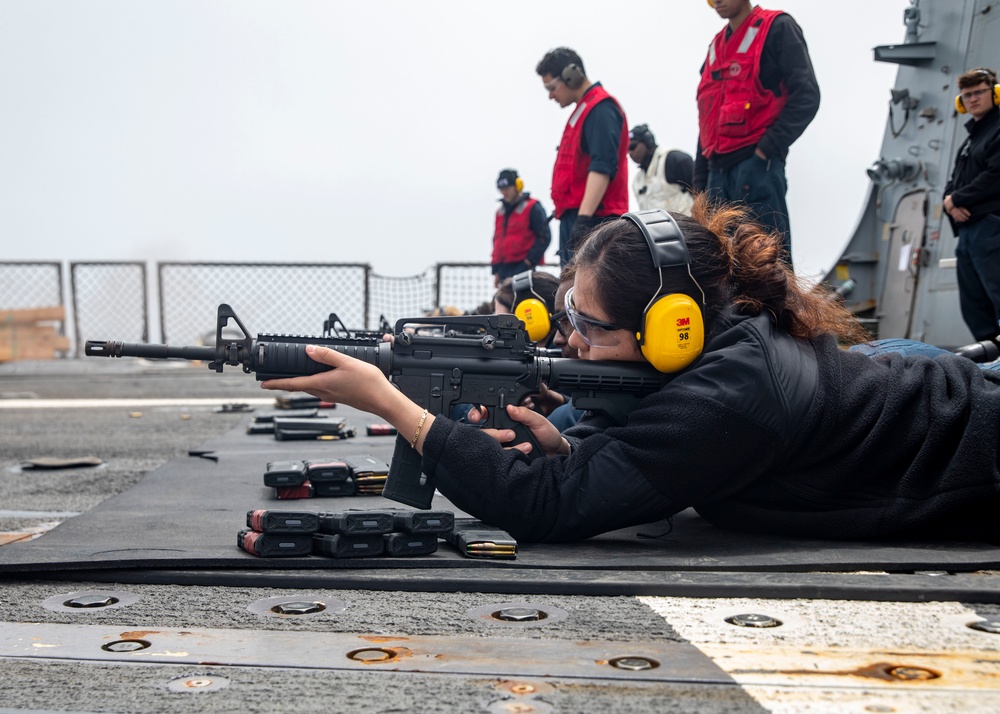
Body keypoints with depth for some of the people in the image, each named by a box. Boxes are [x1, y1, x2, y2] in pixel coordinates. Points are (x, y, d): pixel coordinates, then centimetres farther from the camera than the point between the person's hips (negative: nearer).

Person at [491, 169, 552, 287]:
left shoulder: (532, 208, -5)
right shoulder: (500, 212, 17)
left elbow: (544, 236, -9)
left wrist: (530, 260, -14)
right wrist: (496, 271, 17)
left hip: (523, 266, -7)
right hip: (504, 267, 7)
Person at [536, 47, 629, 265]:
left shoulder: (601, 108, -9)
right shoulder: (583, 110, 22)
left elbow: (602, 169, -20)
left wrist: (583, 219, -28)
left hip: (593, 221, -10)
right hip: (573, 218, 10)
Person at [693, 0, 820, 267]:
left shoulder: (777, 29, 2)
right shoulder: (716, 46, 23)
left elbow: (806, 95, -7)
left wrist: (768, 148, -14)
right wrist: (700, 183, 17)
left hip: (756, 167, -7)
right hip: (718, 171, 7)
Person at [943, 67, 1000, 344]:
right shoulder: (971, 137, 26)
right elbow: (953, 183, 23)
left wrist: (957, 199, -6)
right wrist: (951, 202, 0)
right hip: (967, 231, 9)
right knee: (973, 308, 8)